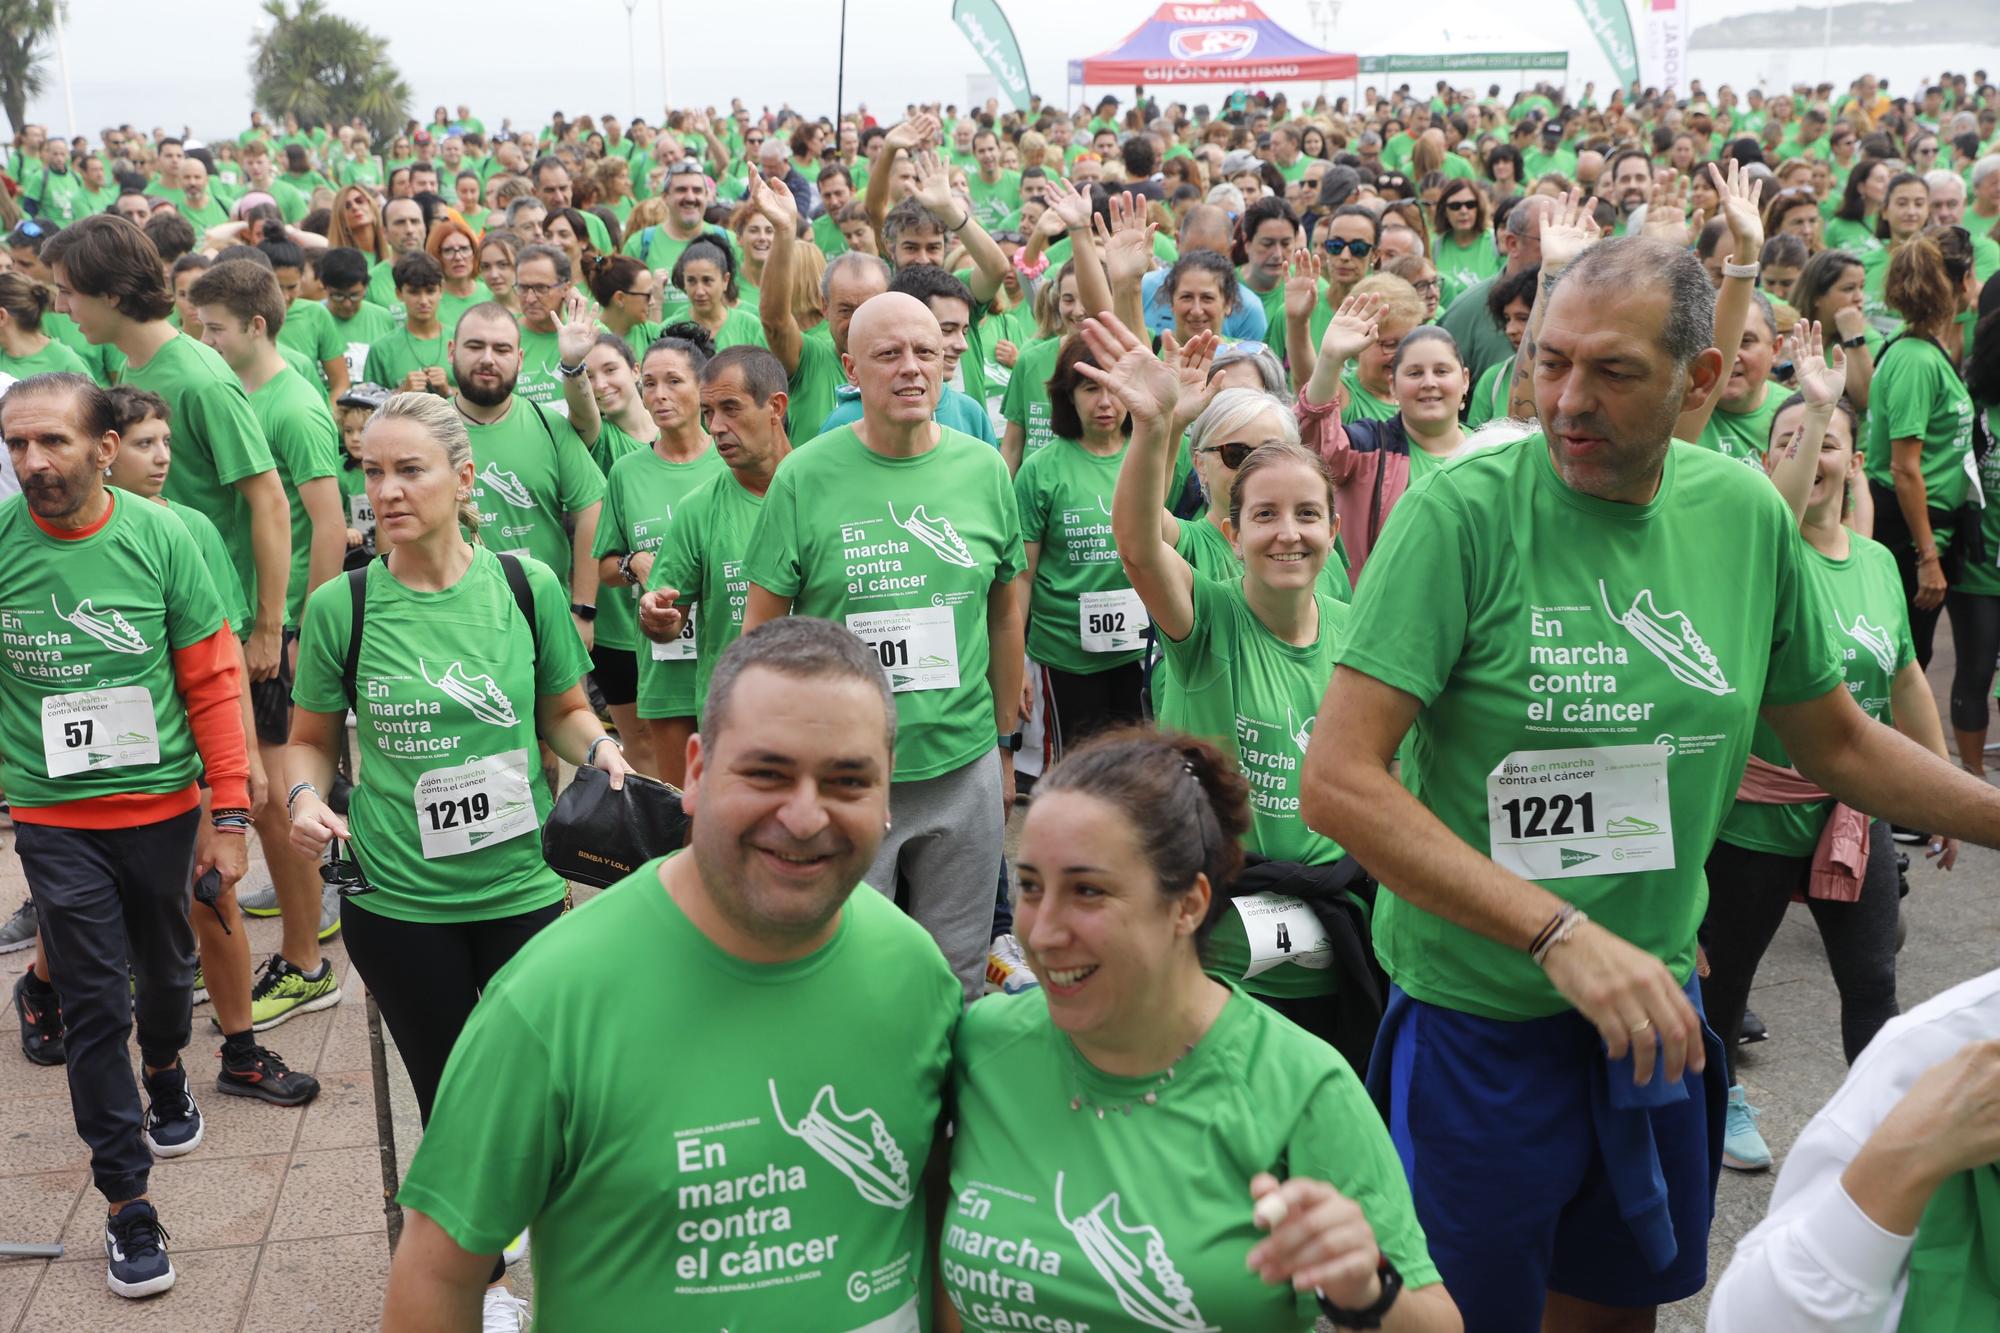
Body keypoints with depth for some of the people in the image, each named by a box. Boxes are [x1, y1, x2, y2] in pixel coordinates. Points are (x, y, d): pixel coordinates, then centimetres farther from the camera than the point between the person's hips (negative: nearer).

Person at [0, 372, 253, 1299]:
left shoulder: (159, 538, -11)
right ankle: (125, 1202, 14)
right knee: (94, 1003, 2)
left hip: (161, 804, 1)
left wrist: (229, 813, -5)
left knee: (165, 965, 20)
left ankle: (164, 1071, 52)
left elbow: (213, 682, -5)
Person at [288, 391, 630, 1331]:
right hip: (398, 904, 0)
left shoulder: (527, 586, -4)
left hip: (522, 890, 1)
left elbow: (563, 710, 9)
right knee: (453, 1105, 13)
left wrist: (600, 749, -11)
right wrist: (304, 798, -13)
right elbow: (311, 740, 7)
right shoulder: (340, 607, -6)